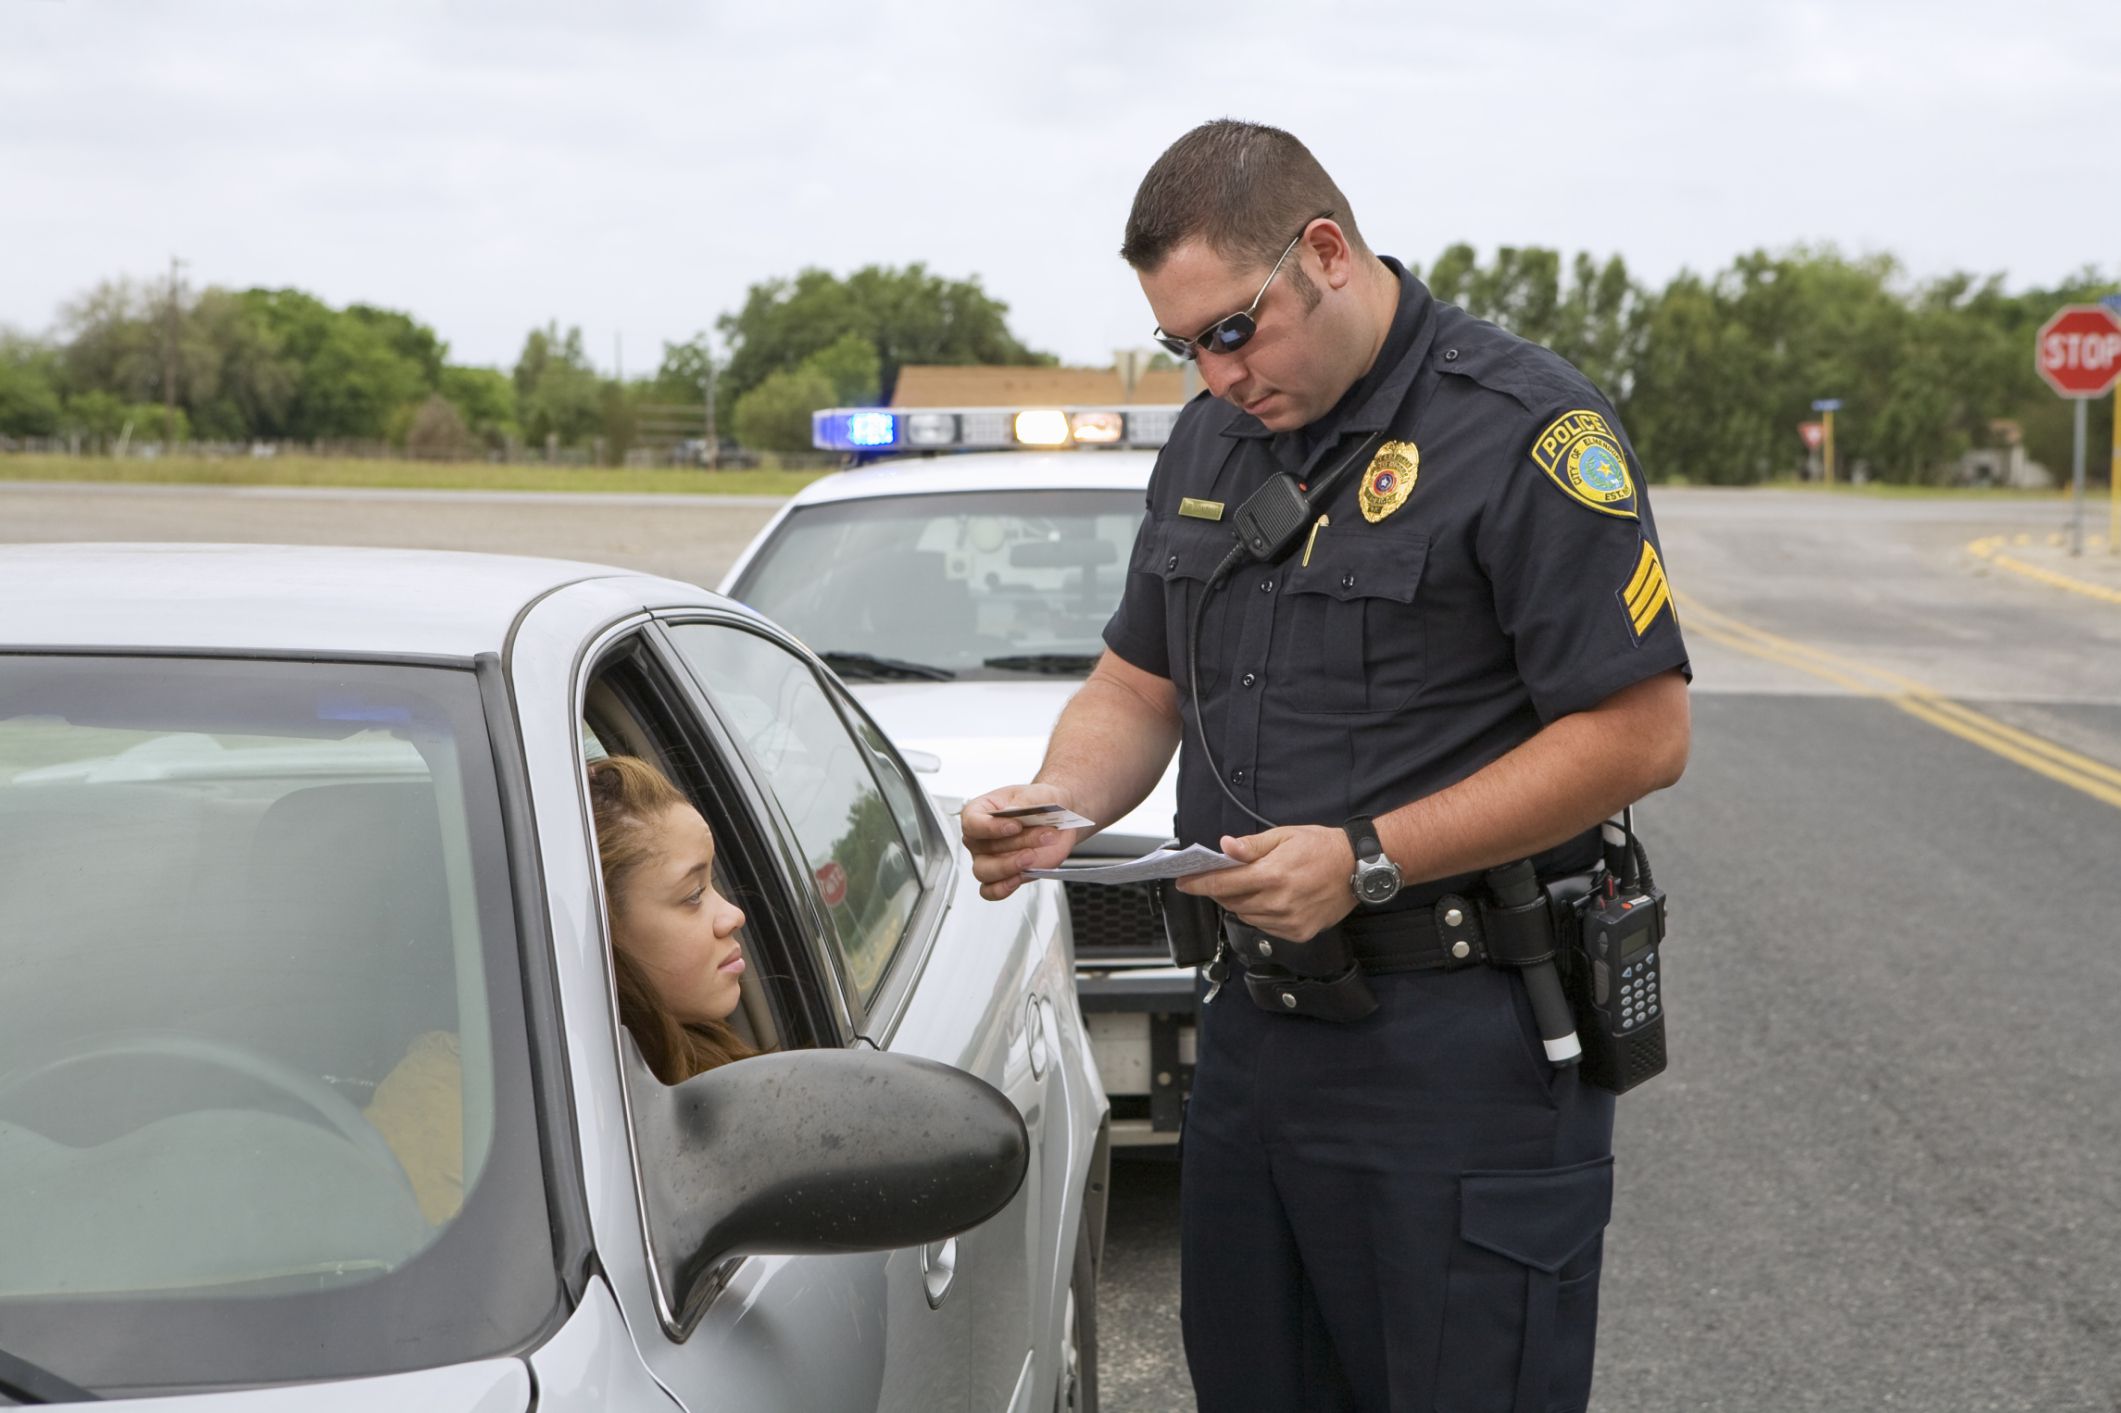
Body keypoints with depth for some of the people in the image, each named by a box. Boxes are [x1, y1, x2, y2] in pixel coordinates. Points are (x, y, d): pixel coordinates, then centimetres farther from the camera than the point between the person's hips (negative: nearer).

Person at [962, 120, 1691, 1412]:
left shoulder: (1527, 429, -13)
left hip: (1463, 1050, -7)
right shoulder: (1212, 443, 11)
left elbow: (1641, 734, -17)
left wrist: (1368, 860, -20)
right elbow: (1138, 686, 17)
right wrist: (1057, 802, -5)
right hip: (1253, 1021, 7)